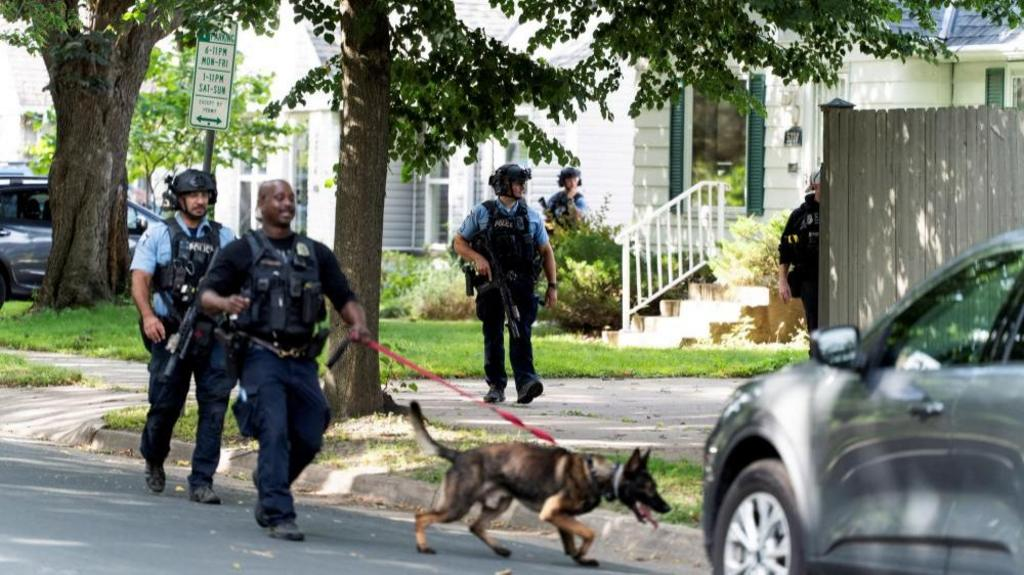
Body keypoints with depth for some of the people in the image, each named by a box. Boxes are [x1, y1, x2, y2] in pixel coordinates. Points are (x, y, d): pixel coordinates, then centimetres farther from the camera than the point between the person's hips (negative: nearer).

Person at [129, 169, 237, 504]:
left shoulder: (224, 237, 12)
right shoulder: (158, 235, 5)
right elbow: (140, 280, -2)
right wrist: (148, 316, -19)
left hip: (213, 334, 2)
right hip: (171, 334, -2)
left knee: (214, 406, -9)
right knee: (165, 404, 3)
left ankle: (202, 482, -7)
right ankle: (154, 461, 32)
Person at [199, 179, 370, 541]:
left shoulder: (315, 253, 16)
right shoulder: (242, 252, 4)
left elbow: (344, 297, 13)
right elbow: (206, 295, -2)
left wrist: (357, 323, -9)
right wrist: (225, 303, -25)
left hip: (302, 361, 5)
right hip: (262, 357, -5)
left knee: (309, 439, 5)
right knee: (275, 433, -17)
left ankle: (268, 488, 33)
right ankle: (279, 515, -16)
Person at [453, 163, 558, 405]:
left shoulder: (531, 216, 11)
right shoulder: (482, 213, 6)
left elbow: (546, 251, 15)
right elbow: (459, 243, 8)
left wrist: (552, 285, 9)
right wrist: (477, 258, -11)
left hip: (522, 284, 0)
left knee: (521, 332, -13)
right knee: (493, 335, 4)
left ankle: (525, 383, -24)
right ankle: (496, 386, 12)